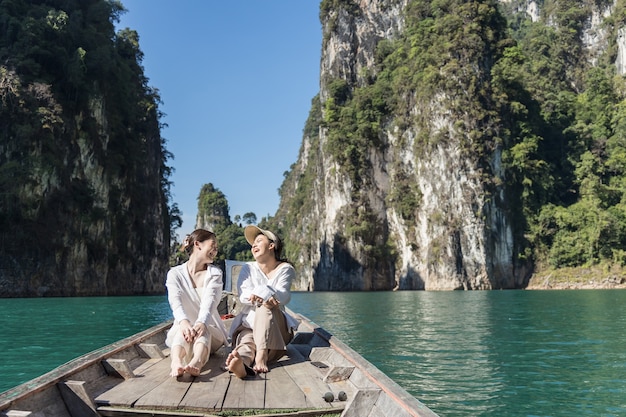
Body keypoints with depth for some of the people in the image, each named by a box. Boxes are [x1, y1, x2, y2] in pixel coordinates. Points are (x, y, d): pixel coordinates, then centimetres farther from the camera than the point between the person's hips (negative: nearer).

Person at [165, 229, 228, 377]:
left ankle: (196, 363, -66)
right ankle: (176, 363, -65)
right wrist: (183, 322, -41)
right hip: (182, 329, 0)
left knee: (202, 332, -33)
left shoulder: (214, 273, 5)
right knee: (183, 330, -34)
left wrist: (201, 323, -38)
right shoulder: (175, 274, 3)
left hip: (209, 329, 0)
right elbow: (175, 302, -18)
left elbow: (210, 301, -16)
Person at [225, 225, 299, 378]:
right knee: (246, 342, -33)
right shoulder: (248, 268, 11)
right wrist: (267, 297, -30)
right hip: (248, 323, 1)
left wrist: (259, 293, -30)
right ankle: (241, 363, -69)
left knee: (265, 308, -33)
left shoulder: (284, 269, 7)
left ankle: (262, 355, -52)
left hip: (276, 325, 0)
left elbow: (284, 296, -11)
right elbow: (243, 295, -8)